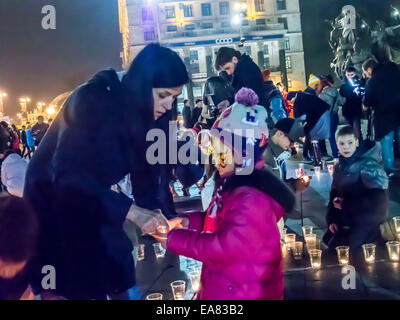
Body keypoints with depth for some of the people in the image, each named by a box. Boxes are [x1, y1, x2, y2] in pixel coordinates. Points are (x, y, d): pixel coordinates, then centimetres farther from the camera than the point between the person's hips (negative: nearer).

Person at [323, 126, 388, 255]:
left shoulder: (368, 164, -18)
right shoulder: (340, 166, 6)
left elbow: (377, 199, -23)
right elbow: (334, 193, 9)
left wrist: (345, 204, -18)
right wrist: (331, 219, -1)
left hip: (367, 220, -8)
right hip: (347, 218, 8)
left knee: (337, 247, -10)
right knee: (327, 239, 10)